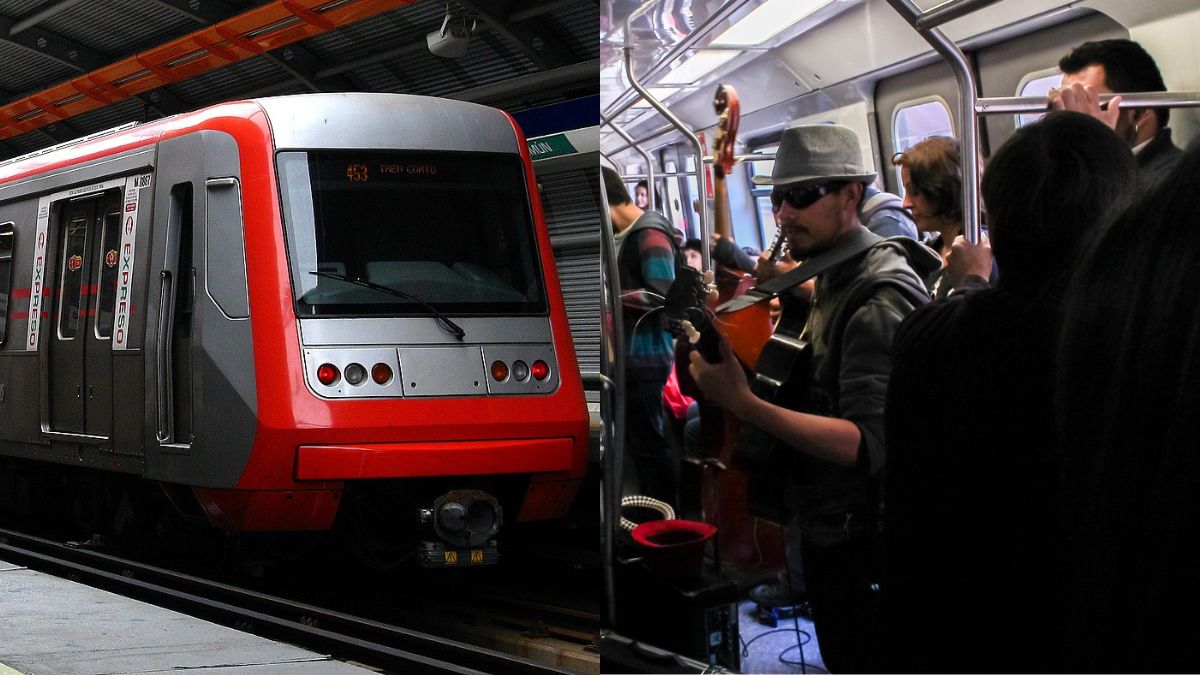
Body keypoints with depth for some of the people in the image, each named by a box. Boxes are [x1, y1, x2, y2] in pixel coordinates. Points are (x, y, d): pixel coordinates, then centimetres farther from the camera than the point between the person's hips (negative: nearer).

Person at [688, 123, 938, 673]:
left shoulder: (878, 301, -22)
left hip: (859, 541, -10)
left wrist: (744, 404, -36)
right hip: (830, 530, 10)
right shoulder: (835, 281, 10)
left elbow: (868, 444, -30)